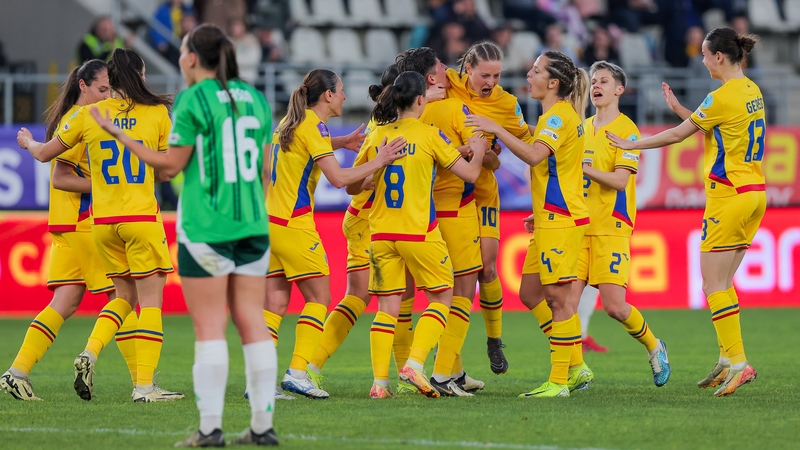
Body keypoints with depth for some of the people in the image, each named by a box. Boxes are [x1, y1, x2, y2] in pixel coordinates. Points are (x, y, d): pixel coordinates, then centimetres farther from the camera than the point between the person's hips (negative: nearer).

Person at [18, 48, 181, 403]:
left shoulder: (88, 115, 2)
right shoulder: (158, 113, -4)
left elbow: (43, 154, 12)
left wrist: (28, 142, 33)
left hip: (102, 222, 4)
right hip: (141, 217, -4)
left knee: (125, 295, 19)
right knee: (150, 298, 1)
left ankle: (89, 354, -1)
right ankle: (144, 385, -6)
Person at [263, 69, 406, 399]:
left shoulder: (290, 122, 14)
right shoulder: (314, 126, -12)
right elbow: (338, 177, -19)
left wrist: (341, 143, 27)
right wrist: (378, 162, -11)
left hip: (270, 220, 8)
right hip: (293, 224, -8)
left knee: (275, 302, 7)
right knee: (318, 297, -1)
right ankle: (297, 371, -10)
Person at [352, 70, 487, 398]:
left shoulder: (376, 136, 4)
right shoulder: (428, 135, -7)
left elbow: (352, 182, 14)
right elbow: (470, 174, -2)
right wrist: (478, 152, 17)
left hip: (381, 233, 4)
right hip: (419, 234, -4)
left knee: (387, 306, 8)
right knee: (441, 296, 11)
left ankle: (380, 381, 1)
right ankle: (415, 364, -5)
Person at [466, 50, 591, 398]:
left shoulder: (560, 115, -14)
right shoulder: (555, 115, 18)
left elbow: (534, 155, -30)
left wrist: (497, 130, -26)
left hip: (560, 221, -11)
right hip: (550, 220, 11)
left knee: (557, 296, -7)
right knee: (530, 293, 12)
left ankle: (559, 381, -4)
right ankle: (576, 367, 15)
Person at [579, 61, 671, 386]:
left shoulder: (627, 130, -4)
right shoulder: (582, 128, 16)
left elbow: (619, 180, -15)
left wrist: (582, 167, -23)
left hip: (611, 228, -6)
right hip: (579, 225, 6)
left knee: (614, 306, -9)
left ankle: (654, 347, 17)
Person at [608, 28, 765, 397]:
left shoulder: (723, 97, -16)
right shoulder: (752, 91, 10)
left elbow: (677, 135, -8)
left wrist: (629, 144, 4)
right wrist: (680, 110, 19)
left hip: (729, 196, -9)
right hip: (754, 193, 9)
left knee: (713, 284, -5)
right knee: (722, 282, 13)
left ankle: (738, 362, -11)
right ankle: (728, 359, 12)